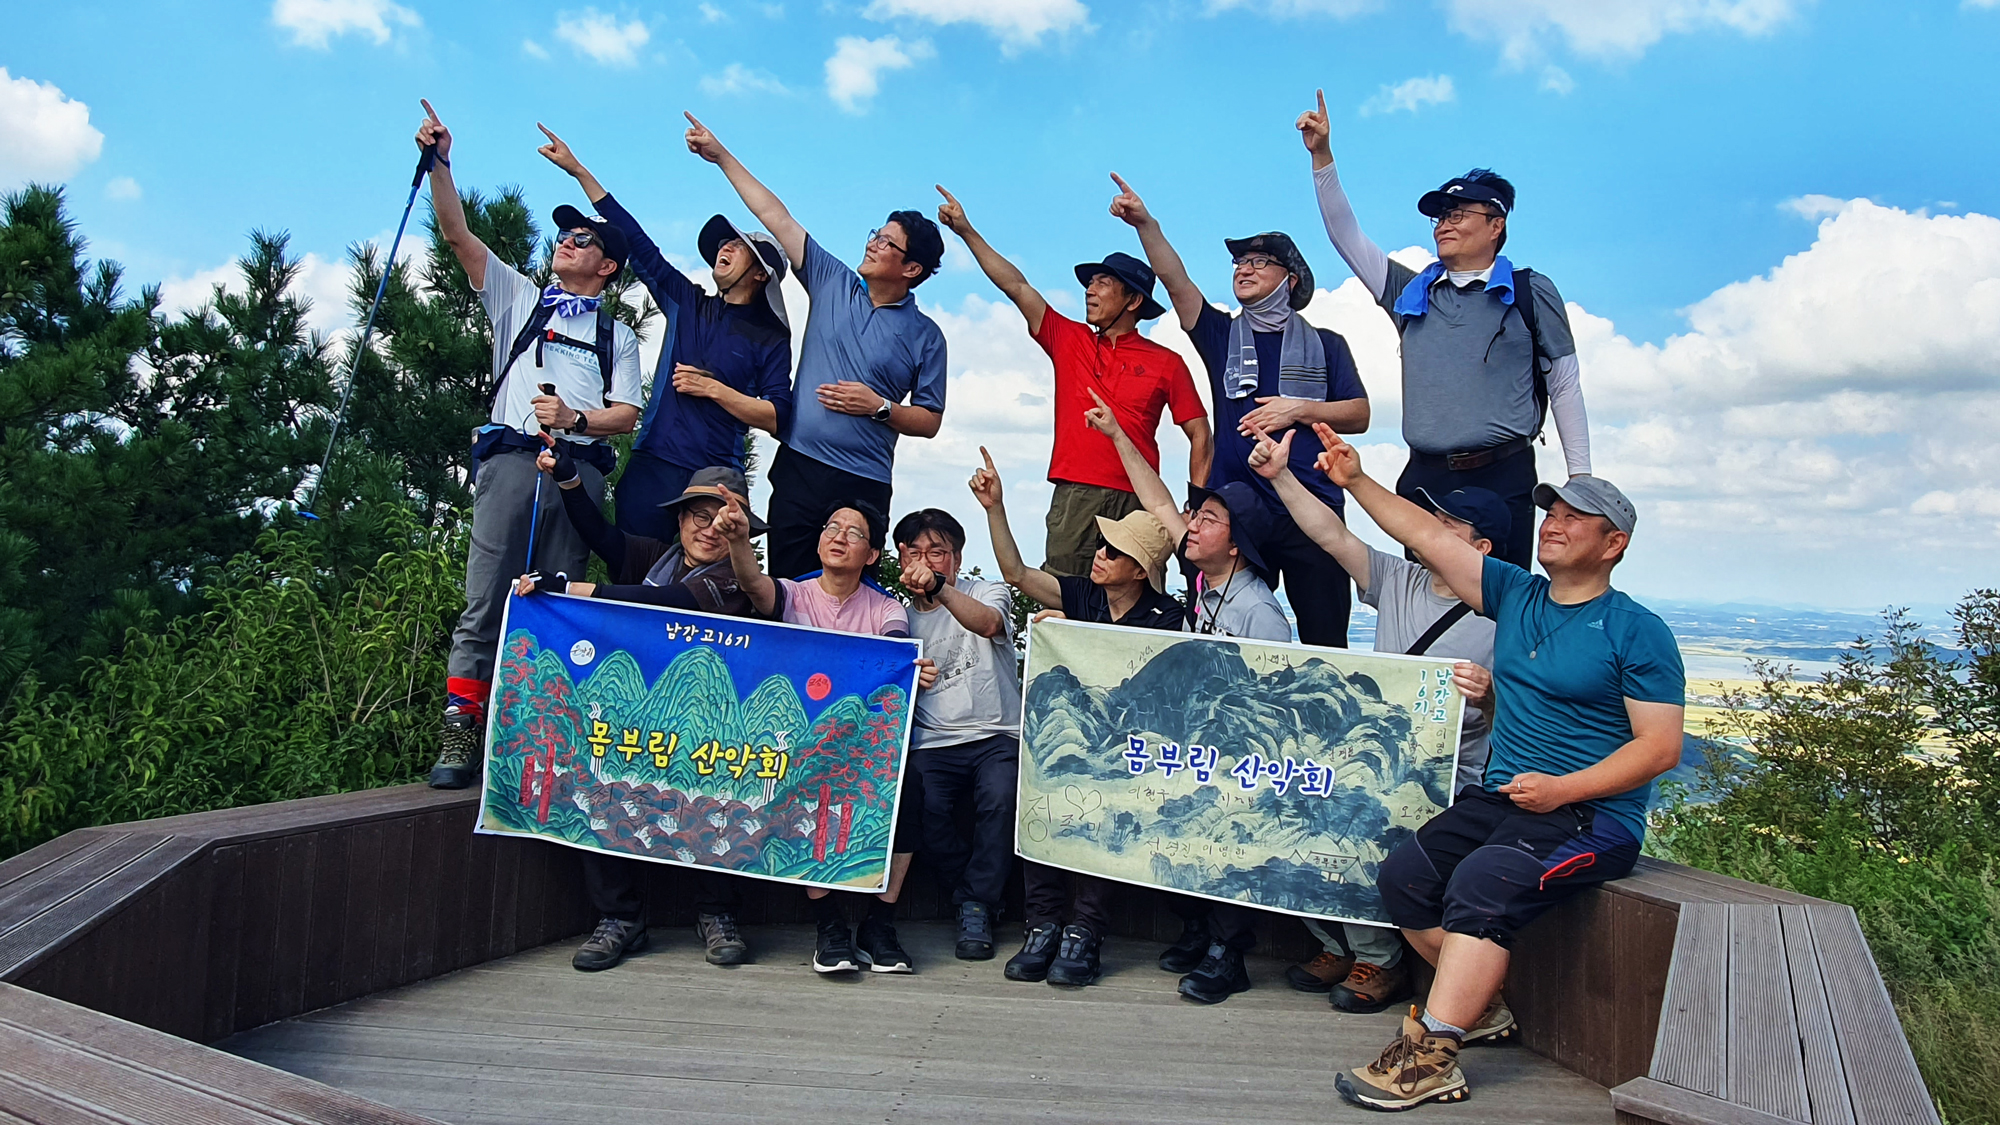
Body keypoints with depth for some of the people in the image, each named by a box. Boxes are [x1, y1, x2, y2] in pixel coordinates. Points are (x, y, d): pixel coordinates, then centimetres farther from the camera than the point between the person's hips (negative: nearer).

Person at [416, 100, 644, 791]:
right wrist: (438, 162, 4)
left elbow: (627, 415, 11)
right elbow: (457, 234, 14)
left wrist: (576, 417, -8)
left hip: (581, 468, 1)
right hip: (512, 457, 0)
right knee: (486, 599, -10)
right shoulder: (519, 298, 24)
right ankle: (460, 738, -10)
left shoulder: (617, 336, 23)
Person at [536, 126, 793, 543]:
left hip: (713, 477, -4)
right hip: (650, 465, 4)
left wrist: (714, 389, -10)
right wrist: (578, 170, 21)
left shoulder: (771, 338, 3)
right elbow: (637, 244, 18)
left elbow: (775, 417, -6)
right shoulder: (688, 304, 16)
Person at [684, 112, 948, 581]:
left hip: (863, 486, -3)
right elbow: (776, 217, 10)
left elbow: (929, 421, 3)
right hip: (798, 467, 3)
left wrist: (879, 406, -12)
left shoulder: (925, 336, 2)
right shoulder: (832, 283, 10)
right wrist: (722, 156, 11)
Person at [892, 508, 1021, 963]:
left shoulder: (988, 592, 8)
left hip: (997, 737, -2)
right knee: (925, 808, -28)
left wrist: (939, 588, -36)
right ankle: (975, 899, -4)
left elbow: (988, 623, -19)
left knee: (1001, 798, -33)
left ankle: (976, 909, -12)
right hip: (933, 745, 2)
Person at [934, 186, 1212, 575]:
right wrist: (965, 230, 8)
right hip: (1074, 498, 1)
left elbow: (1201, 436, 8)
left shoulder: (1166, 363, 9)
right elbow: (1015, 285, 11)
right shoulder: (1068, 340, 15)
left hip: (1136, 502, -1)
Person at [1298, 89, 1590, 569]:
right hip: (1425, 477, 3)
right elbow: (1347, 236, 14)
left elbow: (1564, 386, 7)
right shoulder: (1412, 293, 17)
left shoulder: (1531, 293, 8)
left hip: (1503, 476, -3)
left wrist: (1580, 476, 3)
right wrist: (1321, 156, 6)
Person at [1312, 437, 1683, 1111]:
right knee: (1402, 877, -11)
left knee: (1482, 885, -30)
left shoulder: (1636, 632, -4)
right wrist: (1356, 482, 6)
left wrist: (1562, 788, -18)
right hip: (1498, 799, 7)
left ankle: (1429, 1057, -25)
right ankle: (1481, 1005, 8)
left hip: (1592, 815, -6)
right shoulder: (1515, 594, 13)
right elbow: (1428, 536, 12)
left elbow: (1661, 747, -9)